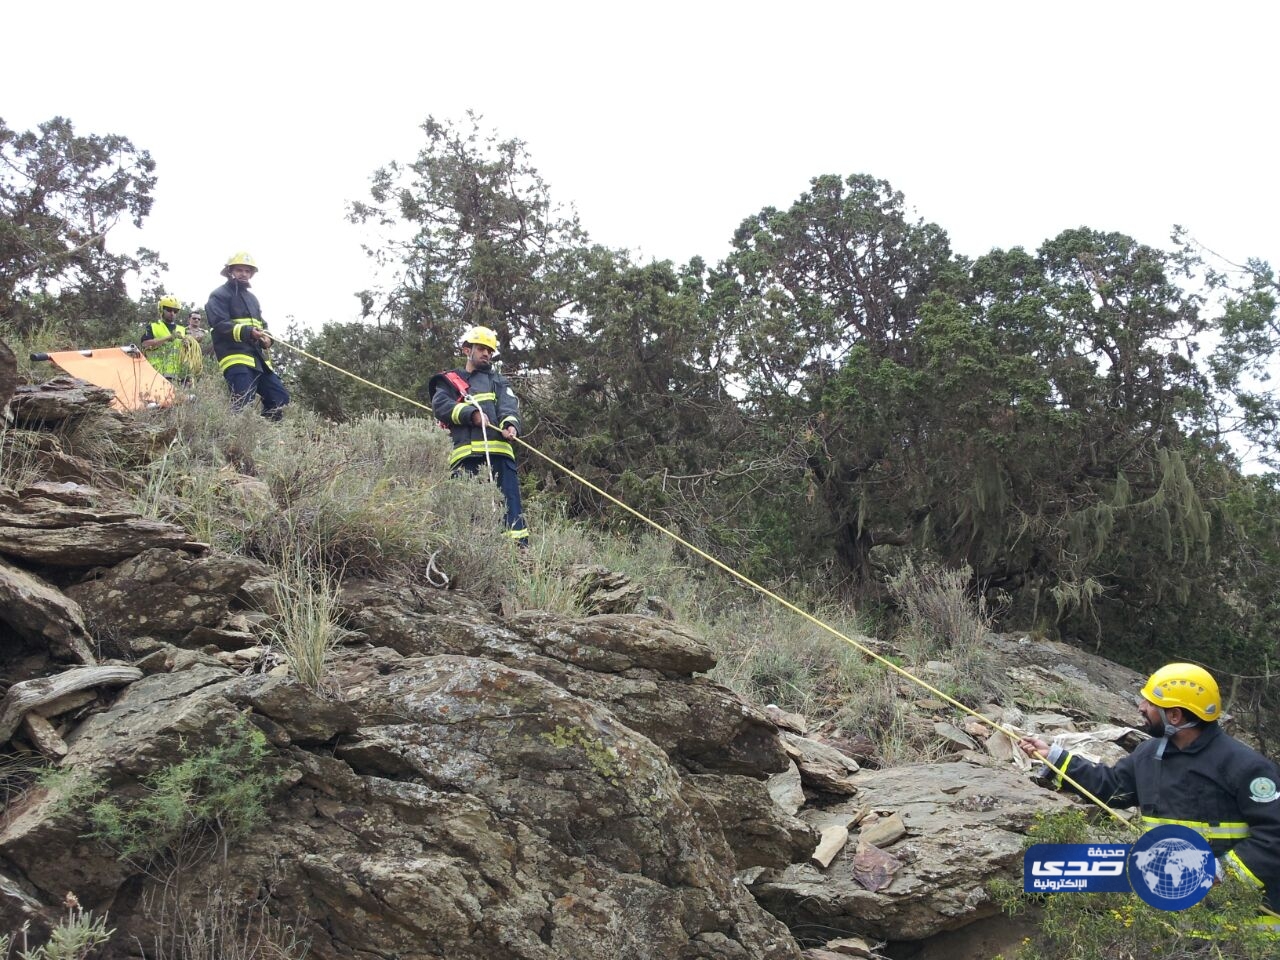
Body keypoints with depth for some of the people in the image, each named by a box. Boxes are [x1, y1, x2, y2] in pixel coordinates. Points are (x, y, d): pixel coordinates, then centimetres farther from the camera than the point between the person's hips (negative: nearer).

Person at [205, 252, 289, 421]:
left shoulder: (252, 297, 27)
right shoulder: (219, 296, 0)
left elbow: (261, 324, 29)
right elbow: (220, 325, -13)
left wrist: (266, 338, 4)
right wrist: (247, 332, -28)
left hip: (258, 358, 8)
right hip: (236, 358, -8)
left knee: (280, 397, 3)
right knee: (242, 405, -22)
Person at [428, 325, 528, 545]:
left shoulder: (498, 381, 27)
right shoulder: (450, 380, 22)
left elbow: (509, 406, 7)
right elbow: (440, 405, 2)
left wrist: (510, 423, -17)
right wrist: (471, 413, -14)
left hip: (498, 447, 1)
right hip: (465, 451, -1)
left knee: (510, 496, -10)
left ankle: (519, 542, -16)